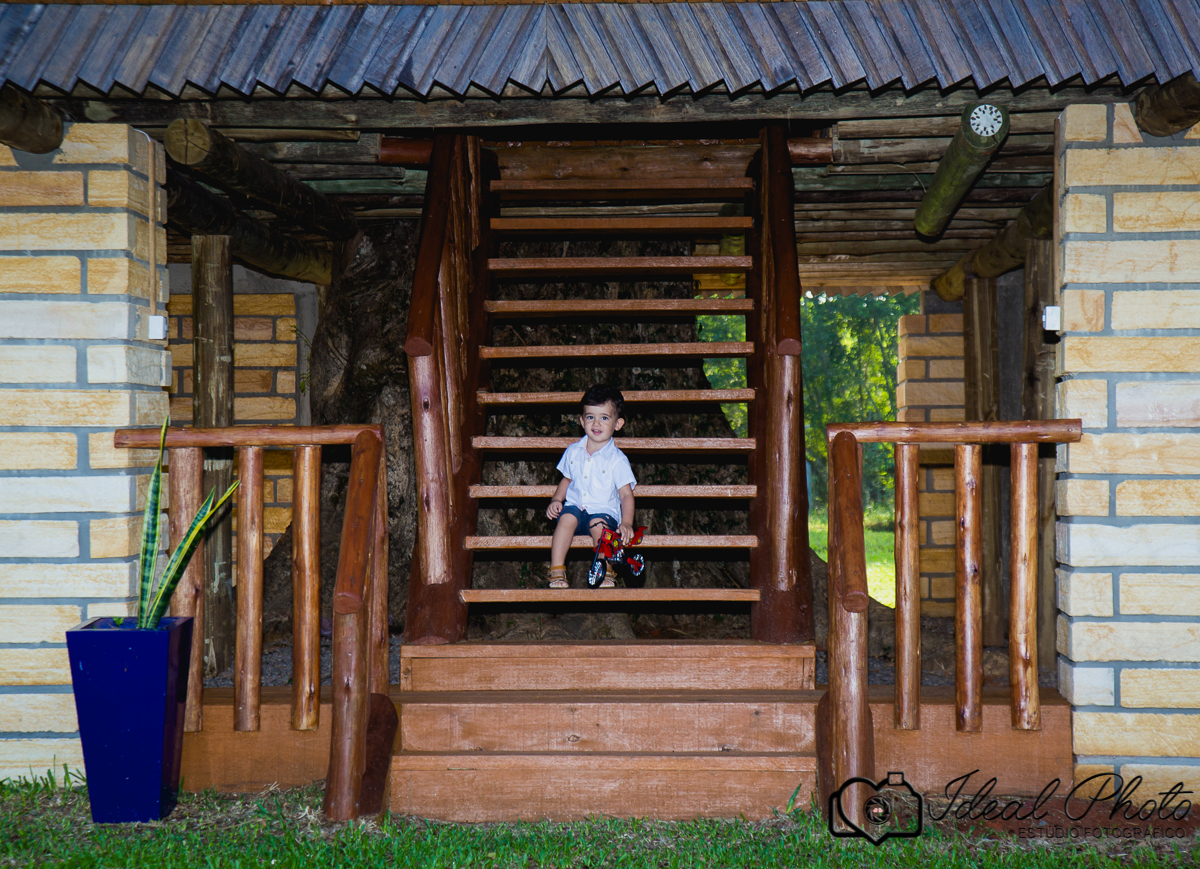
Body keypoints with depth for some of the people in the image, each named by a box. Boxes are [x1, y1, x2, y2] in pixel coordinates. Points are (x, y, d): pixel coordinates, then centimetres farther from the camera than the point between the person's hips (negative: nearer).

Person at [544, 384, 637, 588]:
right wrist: (556, 500, 4)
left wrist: (626, 523, -21)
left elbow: (626, 494, -6)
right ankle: (557, 571, -29)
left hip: (604, 510, -3)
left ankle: (605, 571, -29)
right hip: (575, 505, 3)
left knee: (599, 524, -35)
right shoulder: (573, 451, 8)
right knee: (567, 518, -30)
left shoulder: (617, 459, -4)